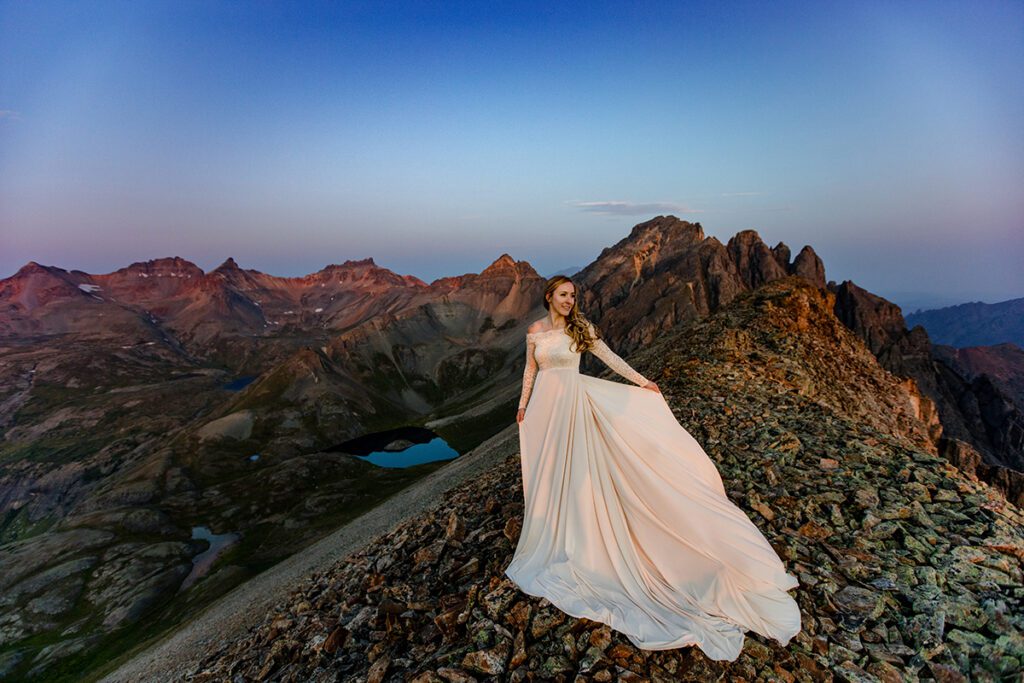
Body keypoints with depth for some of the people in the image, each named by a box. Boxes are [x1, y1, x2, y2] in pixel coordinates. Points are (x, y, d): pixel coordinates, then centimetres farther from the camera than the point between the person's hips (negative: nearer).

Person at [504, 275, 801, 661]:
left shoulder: (579, 327, -3)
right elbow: (530, 370, 10)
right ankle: (547, 534, 32)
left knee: (571, 468, 3)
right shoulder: (535, 331, 3)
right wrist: (523, 405, 10)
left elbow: (609, 357, -2)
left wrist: (640, 381, -5)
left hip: (571, 401, -2)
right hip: (543, 403, 3)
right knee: (545, 469, 12)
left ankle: (571, 536, 21)